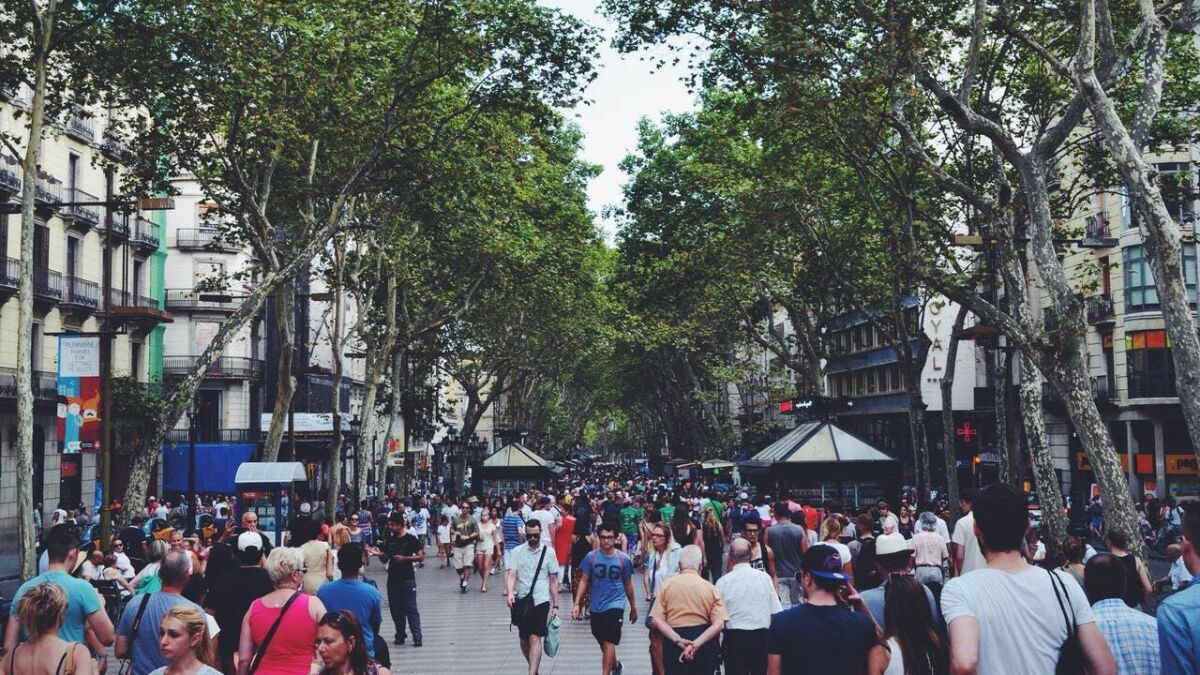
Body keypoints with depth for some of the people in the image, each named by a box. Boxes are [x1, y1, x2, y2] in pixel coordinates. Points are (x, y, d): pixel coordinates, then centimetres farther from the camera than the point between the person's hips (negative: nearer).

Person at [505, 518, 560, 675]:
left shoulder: (549, 552, 1)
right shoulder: (517, 551, 3)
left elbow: (553, 580, 6)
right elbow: (511, 574, -6)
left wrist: (555, 606, 5)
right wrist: (509, 592, -26)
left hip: (540, 600, -2)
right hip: (522, 600, 3)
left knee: (535, 638, -14)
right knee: (524, 640, 12)